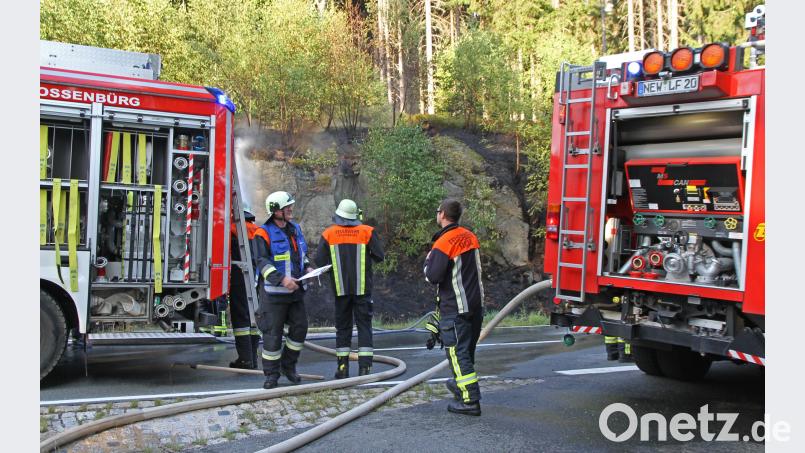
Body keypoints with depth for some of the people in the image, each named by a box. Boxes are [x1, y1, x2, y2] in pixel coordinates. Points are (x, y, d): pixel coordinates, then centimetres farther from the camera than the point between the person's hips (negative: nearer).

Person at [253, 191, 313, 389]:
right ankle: (271, 375, 8)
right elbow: (262, 261, -19)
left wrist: (307, 267, 6)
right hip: (274, 291, -7)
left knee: (300, 327, 6)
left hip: (295, 290, 7)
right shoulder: (264, 234, -10)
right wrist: (282, 279, -29)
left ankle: (288, 365, 23)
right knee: (273, 332, -2)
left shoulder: (295, 228, 12)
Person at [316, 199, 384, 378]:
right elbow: (379, 256, -4)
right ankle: (364, 366, -3)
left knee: (342, 326, 10)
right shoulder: (367, 232, -4)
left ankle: (342, 366, 10)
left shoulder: (328, 234, -2)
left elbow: (320, 261, -4)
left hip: (341, 288, 1)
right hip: (362, 288, -1)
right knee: (364, 325, 3)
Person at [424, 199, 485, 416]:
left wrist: (428, 260, 0)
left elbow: (432, 276, -20)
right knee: (468, 349, 22)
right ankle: (461, 384, 40)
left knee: (458, 353, -4)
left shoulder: (443, 244, -18)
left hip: (455, 309, -8)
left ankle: (470, 401, -6)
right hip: (476, 304, 8)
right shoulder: (470, 237, 8)